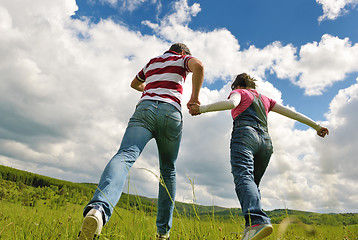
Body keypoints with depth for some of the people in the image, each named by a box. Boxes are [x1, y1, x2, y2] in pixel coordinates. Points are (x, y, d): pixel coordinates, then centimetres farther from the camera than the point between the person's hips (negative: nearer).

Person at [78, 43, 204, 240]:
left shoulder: (152, 62, 35)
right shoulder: (182, 59, 24)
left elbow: (135, 83, 52)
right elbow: (198, 65, -2)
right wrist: (194, 97, 8)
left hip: (145, 108, 2)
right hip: (171, 112, -2)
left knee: (125, 155, -21)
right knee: (168, 170, 11)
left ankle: (98, 209, -50)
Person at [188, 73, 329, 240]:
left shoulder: (239, 92, 17)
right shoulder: (265, 99, 32)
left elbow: (232, 103, -8)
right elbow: (291, 112, 30)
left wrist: (203, 108, -17)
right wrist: (316, 126, 36)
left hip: (244, 134, -6)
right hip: (265, 140, 6)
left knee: (243, 178, -24)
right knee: (254, 184, 10)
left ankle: (257, 221, -48)